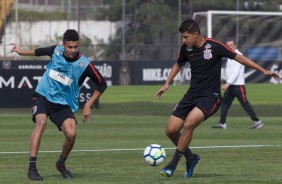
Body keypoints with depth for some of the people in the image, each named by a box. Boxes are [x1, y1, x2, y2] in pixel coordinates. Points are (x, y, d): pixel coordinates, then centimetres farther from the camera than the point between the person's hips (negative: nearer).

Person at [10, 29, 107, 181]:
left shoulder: (84, 65, -15)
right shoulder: (56, 50, -7)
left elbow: (102, 84, -5)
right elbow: (41, 51, 18)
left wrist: (88, 105, -9)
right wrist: (21, 52, 31)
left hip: (64, 104, -1)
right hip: (43, 96, 1)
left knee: (71, 134, -21)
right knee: (41, 122, -29)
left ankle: (61, 164, 12)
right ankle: (32, 167, -32)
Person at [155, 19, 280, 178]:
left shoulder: (215, 46, -14)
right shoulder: (186, 48, 2)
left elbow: (238, 57, -6)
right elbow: (179, 64, 24)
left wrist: (263, 70, -6)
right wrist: (167, 84, 16)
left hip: (210, 96, -6)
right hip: (192, 94, 6)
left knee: (189, 123, -29)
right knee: (171, 130, -4)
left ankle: (173, 165, -18)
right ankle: (191, 158, 22)